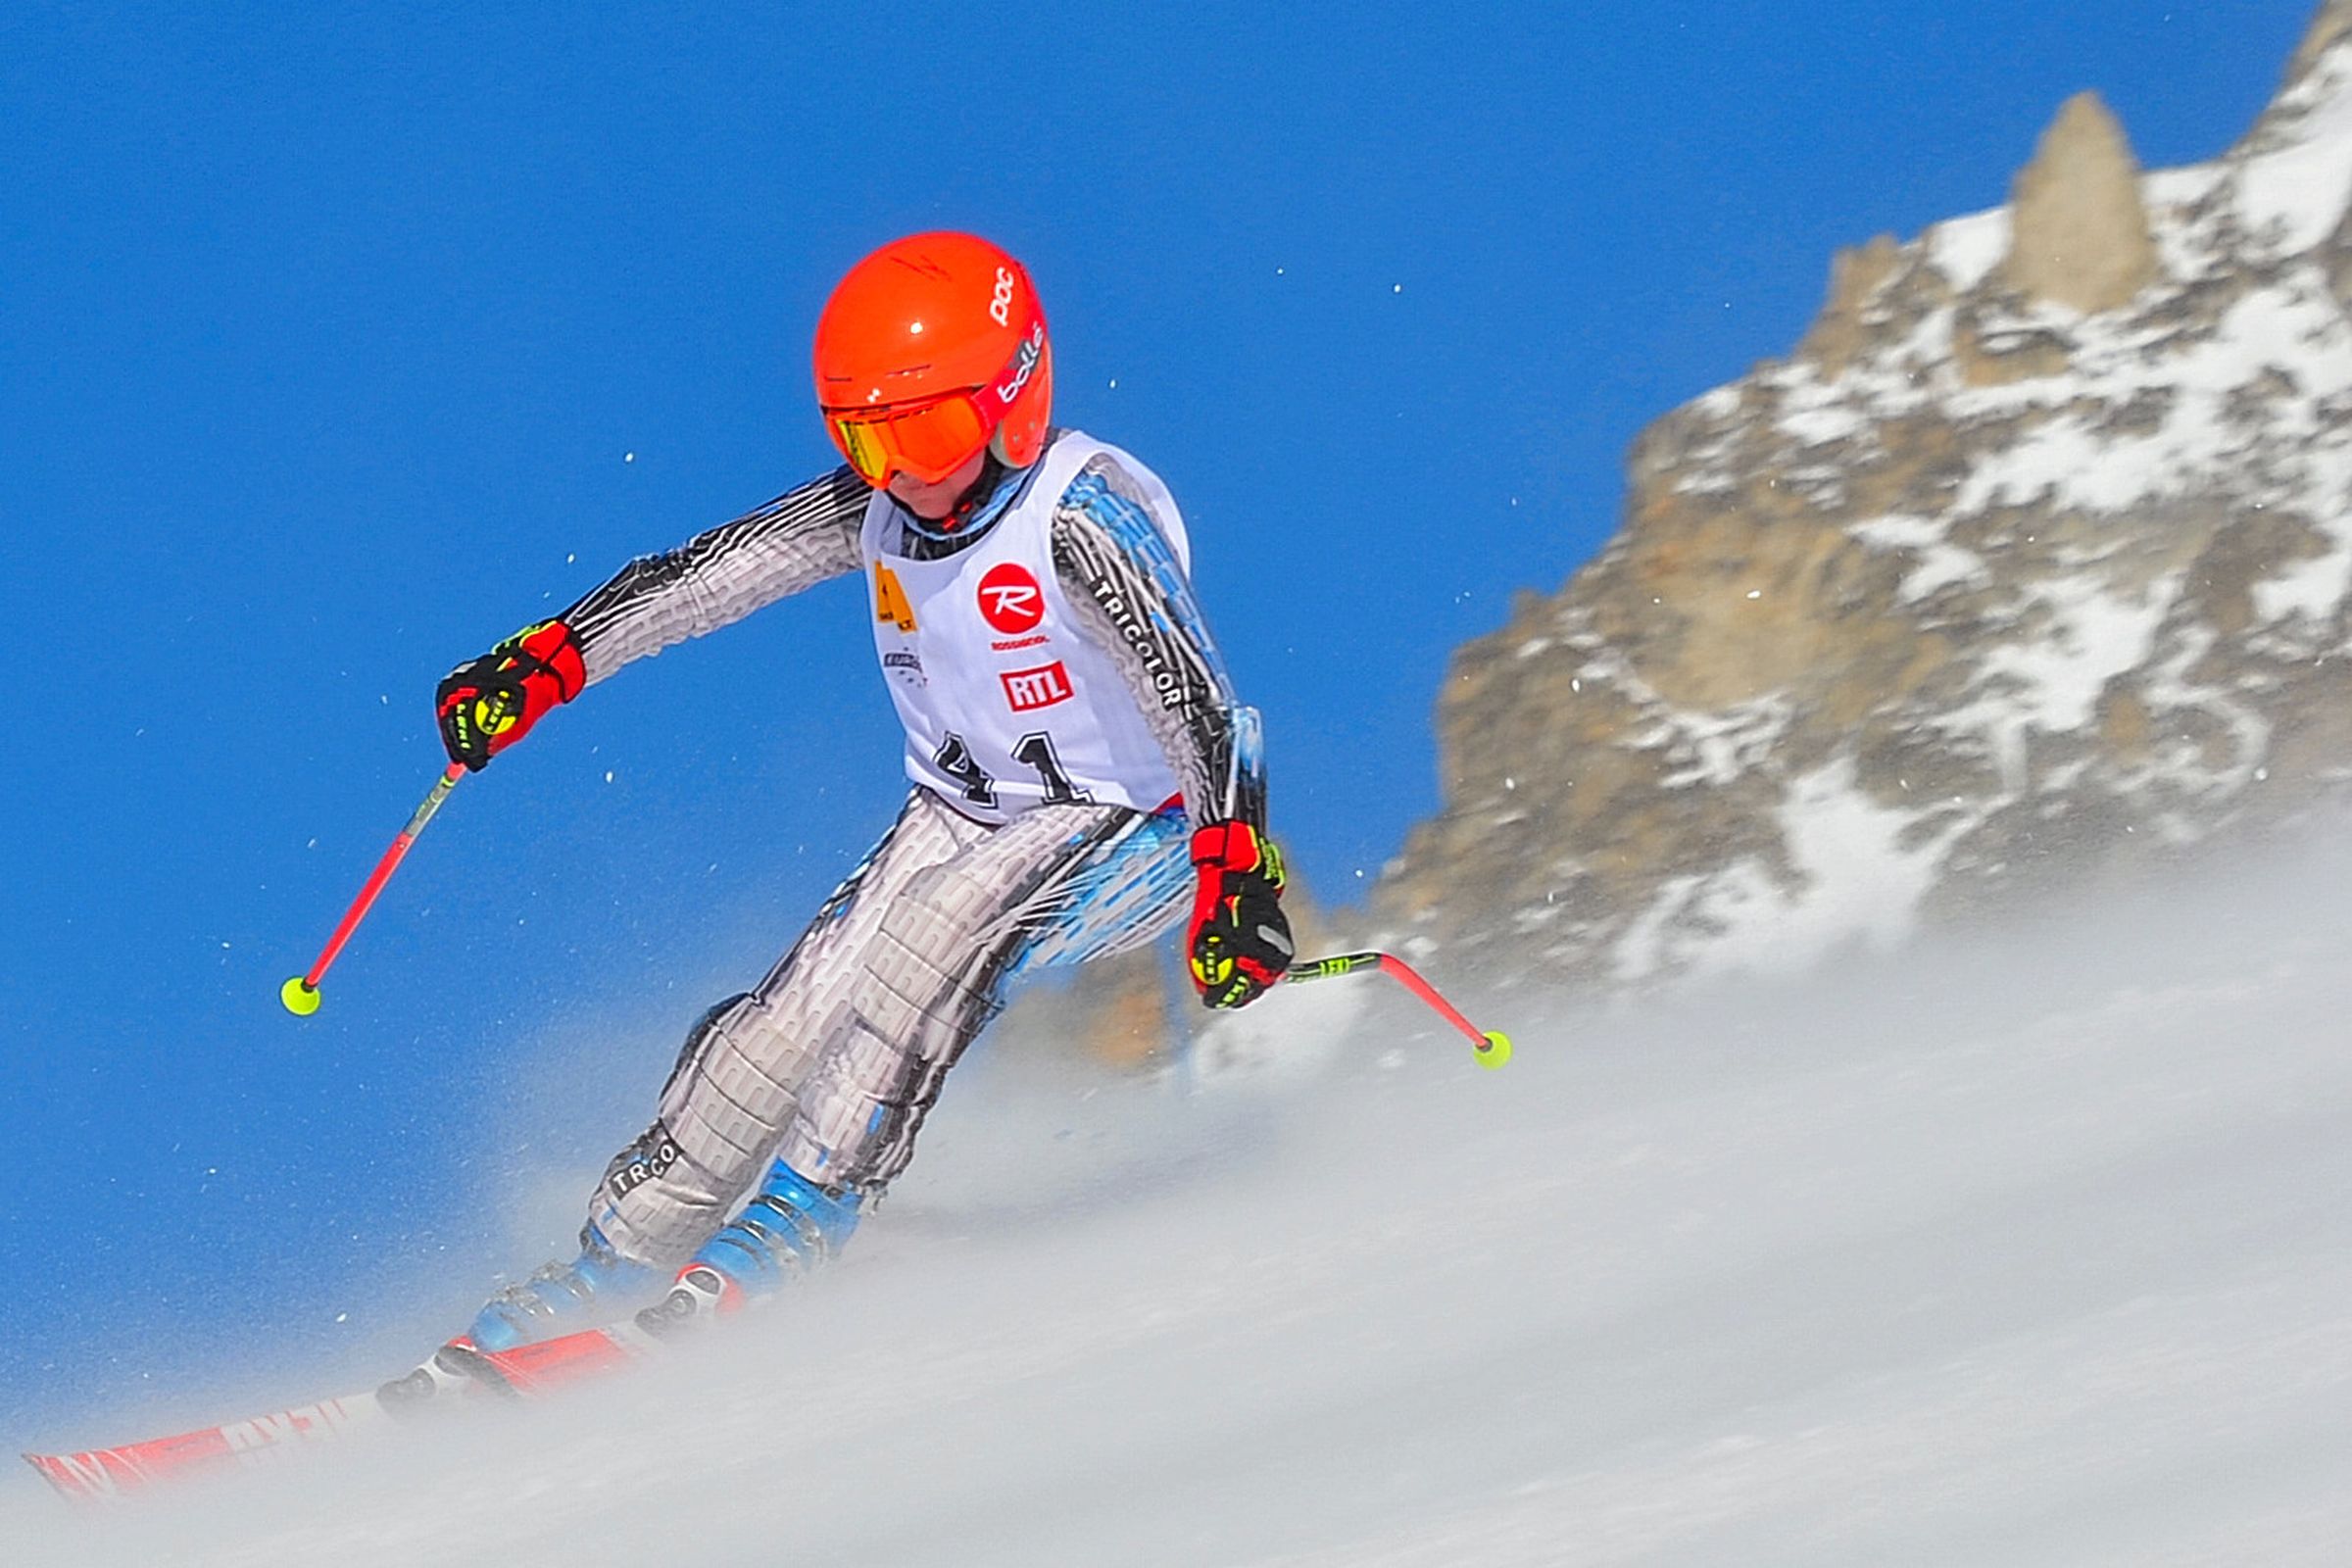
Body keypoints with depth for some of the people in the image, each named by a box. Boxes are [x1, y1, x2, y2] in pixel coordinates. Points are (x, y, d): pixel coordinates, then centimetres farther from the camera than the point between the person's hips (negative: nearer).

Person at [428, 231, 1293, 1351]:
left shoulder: (1081, 514, -24)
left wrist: (1237, 880, -42)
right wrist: (541, 664, -6)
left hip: (1126, 825, -6)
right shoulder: (879, 505, -5)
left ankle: (782, 1235, -25)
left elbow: (1193, 696, -31)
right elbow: (707, 573, 1)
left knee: (930, 942, -31)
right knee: (793, 1015, -8)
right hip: (959, 814, 7)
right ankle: (622, 1256, 1)